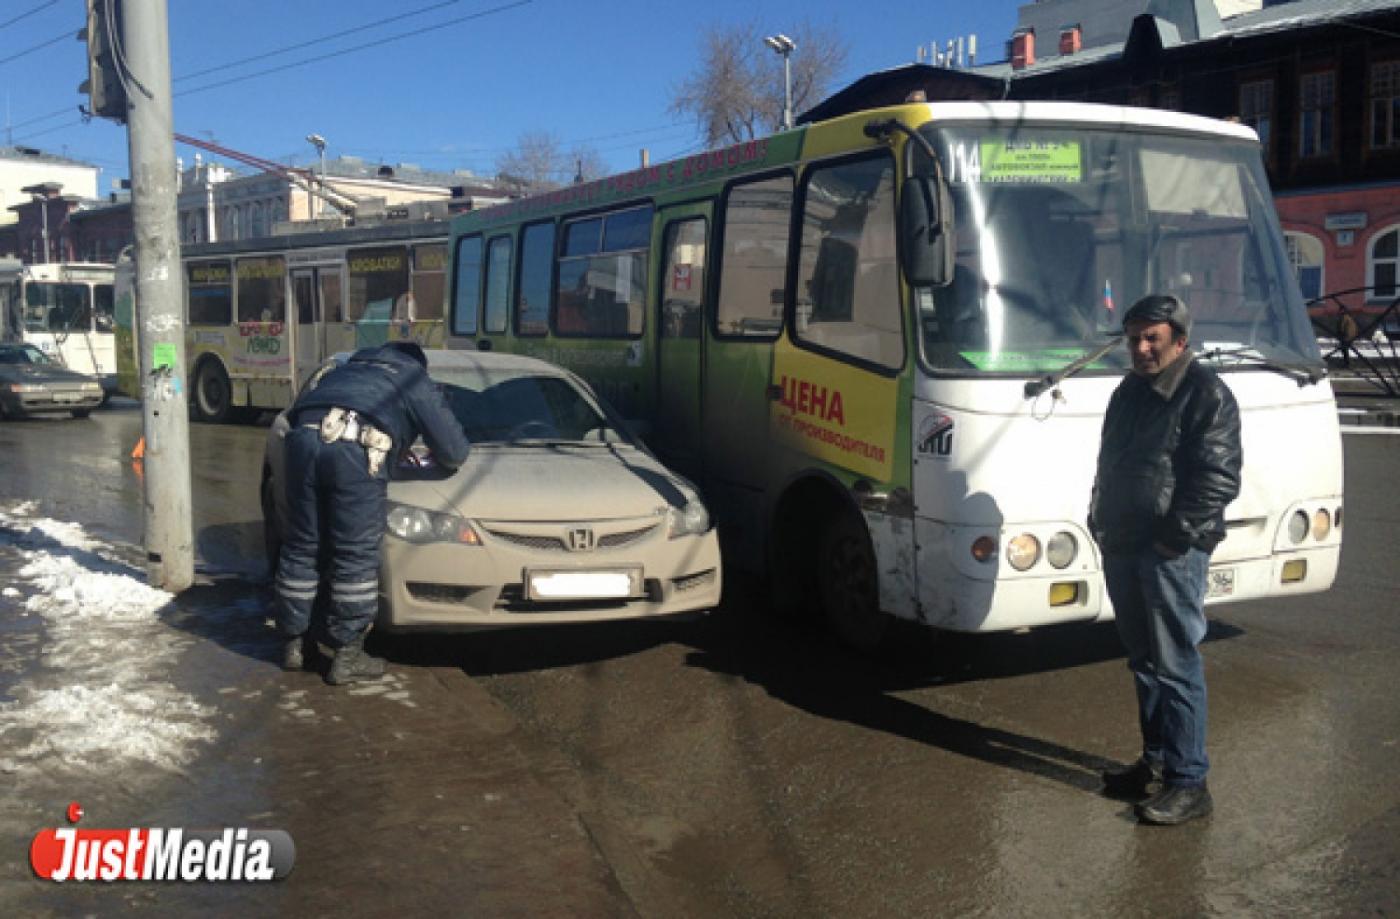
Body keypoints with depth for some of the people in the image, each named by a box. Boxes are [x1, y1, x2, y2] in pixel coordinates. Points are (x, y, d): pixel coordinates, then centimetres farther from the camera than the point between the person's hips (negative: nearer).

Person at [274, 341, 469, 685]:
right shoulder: (415, 380, 23)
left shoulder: (350, 367, 37)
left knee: (301, 548, 14)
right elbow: (455, 450, 20)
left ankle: (294, 643, 23)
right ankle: (348, 655, 5)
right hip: (354, 450, -5)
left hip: (304, 436, 5)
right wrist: (435, 457, 44)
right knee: (356, 557, 2)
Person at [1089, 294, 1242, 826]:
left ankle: (1188, 783, 2)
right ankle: (1157, 763, 27)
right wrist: (1103, 524, 12)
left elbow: (1219, 478, -15)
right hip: (1122, 548, 8)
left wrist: (1173, 537, -17)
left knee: (1175, 667, -5)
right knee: (1143, 662, 15)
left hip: (1172, 553, -8)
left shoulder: (1205, 394, -9)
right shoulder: (1129, 392, 16)